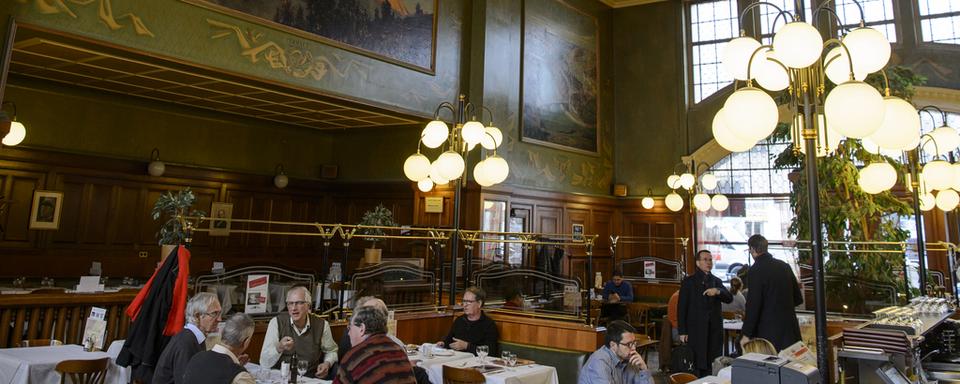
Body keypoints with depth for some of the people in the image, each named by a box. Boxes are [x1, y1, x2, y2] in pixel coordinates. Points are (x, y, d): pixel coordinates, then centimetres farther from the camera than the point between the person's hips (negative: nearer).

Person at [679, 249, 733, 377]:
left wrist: (717, 291, -21)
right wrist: (682, 331, -8)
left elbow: (730, 298, 0)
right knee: (696, 366, -1)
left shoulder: (717, 281, 13)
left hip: (715, 329, 4)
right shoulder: (688, 281, 1)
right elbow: (681, 308, -3)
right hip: (696, 330, -4)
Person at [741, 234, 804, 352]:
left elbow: (753, 305, -15)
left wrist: (747, 334, -10)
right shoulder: (785, 266, 7)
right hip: (790, 329, 7)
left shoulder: (755, 270, -13)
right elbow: (798, 299, 14)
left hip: (768, 332, -6)